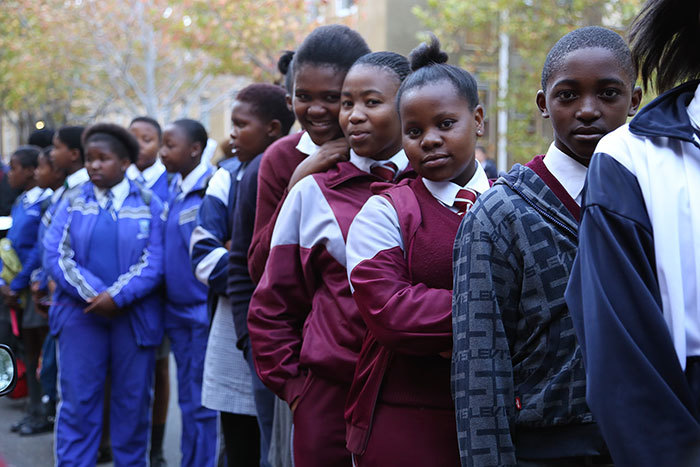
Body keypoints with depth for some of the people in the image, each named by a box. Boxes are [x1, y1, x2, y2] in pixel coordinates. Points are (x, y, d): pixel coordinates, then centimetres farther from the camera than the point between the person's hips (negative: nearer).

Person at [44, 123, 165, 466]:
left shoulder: (148, 204, 3)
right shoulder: (72, 203, 7)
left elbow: (154, 261, -6)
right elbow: (55, 255, -3)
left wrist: (116, 296, -17)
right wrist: (93, 295, -14)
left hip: (133, 317, -1)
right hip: (81, 313, 1)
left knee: (132, 404, 7)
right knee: (77, 402, 1)